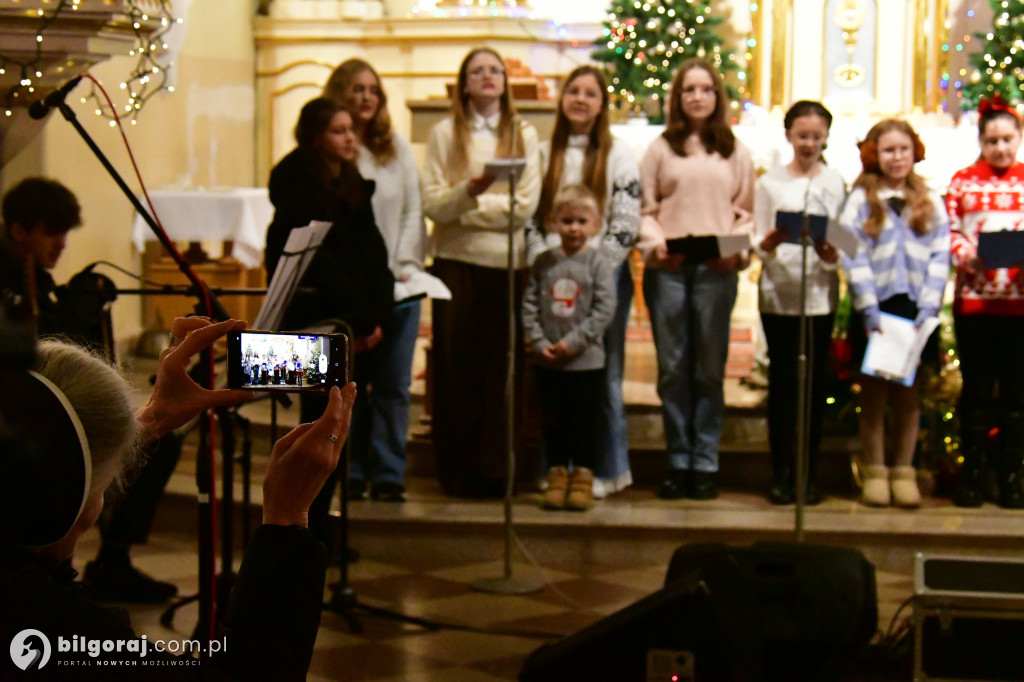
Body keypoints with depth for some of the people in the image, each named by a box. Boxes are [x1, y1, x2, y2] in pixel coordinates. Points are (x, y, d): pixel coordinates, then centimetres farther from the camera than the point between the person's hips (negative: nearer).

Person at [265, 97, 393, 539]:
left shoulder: (354, 186, 14)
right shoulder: (298, 187, -8)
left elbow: (373, 253, 9)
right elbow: (316, 263, -14)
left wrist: (376, 314, -4)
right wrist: (358, 318, -13)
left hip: (356, 324, 7)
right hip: (315, 324, -7)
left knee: (353, 419, 4)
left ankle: (318, 528, 13)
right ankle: (310, 532, 3)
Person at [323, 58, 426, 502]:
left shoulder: (397, 148, 14)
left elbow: (412, 211, 12)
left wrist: (407, 266, -1)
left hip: (398, 285, 4)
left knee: (394, 385, 3)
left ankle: (389, 475, 8)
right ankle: (348, 473, 8)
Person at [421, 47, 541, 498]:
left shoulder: (524, 135, 9)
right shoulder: (445, 134, 7)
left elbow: (525, 205, -2)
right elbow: (432, 204, -2)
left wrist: (465, 207, -5)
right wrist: (468, 192, -20)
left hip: (508, 261, 1)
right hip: (456, 260, -1)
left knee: (503, 366, -1)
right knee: (456, 364, -1)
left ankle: (496, 471, 6)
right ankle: (458, 472, 5)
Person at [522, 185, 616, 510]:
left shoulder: (598, 262, -4)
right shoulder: (544, 262, 4)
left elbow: (605, 309, -10)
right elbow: (529, 304, 3)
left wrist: (574, 341, -15)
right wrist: (539, 342, -9)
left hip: (587, 361, -3)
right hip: (548, 361, 3)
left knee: (586, 420, 5)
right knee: (552, 420, 9)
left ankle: (582, 477, 15)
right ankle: (557, 474, 20)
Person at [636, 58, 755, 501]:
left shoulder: (734, 152, 12)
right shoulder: (661, 149, 10)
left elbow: (746, 211, 11)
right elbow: (644, 208, 8)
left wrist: (739, 249, -6)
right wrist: (653, 243, -10)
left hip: (716, 269, 0)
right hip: (667, 269, 0)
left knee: (710, 367, 1)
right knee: (672, 368, 2)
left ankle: (706, 464, 7)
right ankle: (678, 462, 10)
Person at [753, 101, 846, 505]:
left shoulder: (835, 184, 8)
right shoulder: (769, 182, 6)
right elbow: (756, 243, 4)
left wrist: (831, 255, -16)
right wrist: (769, 242, -18)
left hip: (820, 293, 1)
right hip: (778, 293, -1)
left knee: (814, 381, 2)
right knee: (782, 380, 0)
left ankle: (809, 472, 8)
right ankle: (781, 472, 5)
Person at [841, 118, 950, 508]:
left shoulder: (930, 202, 9)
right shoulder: (861, 199, 3)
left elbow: (940, 257, 3)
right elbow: (854, 257, -5)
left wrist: (929, 305, -8)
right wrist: (868, 308, -13)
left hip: (916, 309, 2)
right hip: (876, 309, -2)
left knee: (909, 395, 6)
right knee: (874, 395, 3)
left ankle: (904, 472, 14)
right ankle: (874, 473, 10)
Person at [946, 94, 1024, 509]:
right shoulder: (963, 182, 6)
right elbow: (948, 233, 4)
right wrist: (968, 256, -15)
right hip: (974, 301, -1)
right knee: (977, 389, 4)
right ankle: (971, 474, 10)